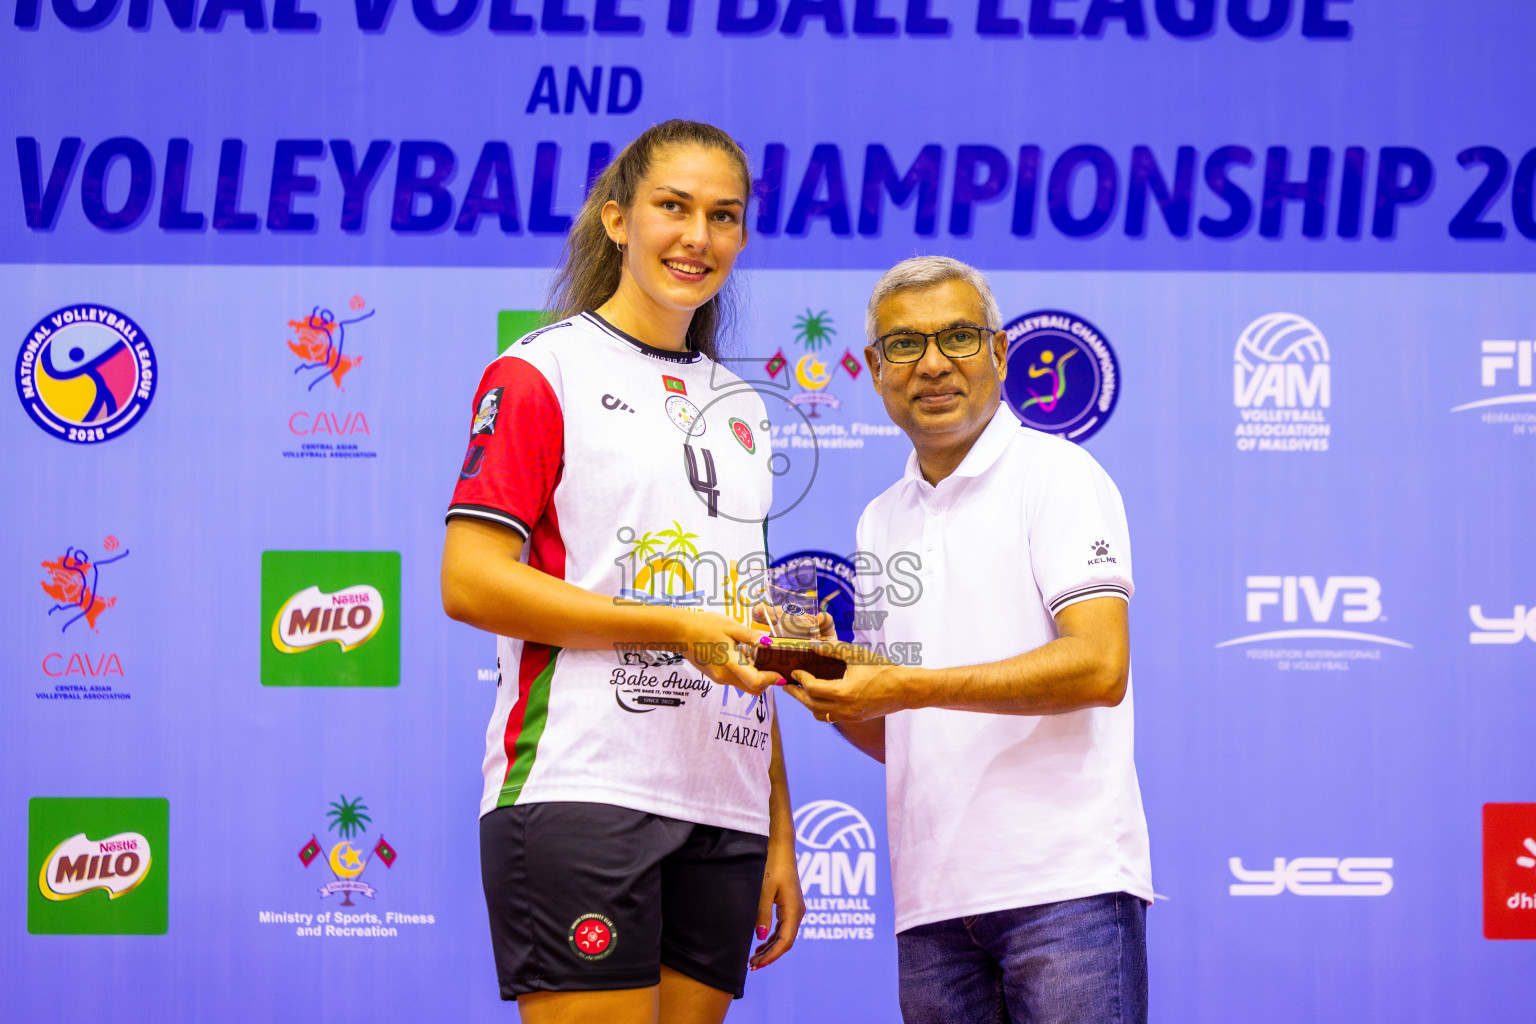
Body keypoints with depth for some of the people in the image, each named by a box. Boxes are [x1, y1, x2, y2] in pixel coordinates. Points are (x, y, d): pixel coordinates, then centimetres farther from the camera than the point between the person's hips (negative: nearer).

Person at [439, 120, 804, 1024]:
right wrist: (678, 627, -14)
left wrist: (781, 836, 15)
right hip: (582, 790, -6)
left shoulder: (740, 408, 21)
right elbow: (470, 582, -9)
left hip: (722, 810, 6)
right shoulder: (542, 373, 1)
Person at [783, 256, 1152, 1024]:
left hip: (1065, 876, -6)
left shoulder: (1057, 475, 0)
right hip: (932, 897, 6)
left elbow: (1100, 666, -14)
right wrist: (829, 684, 1)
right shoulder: (880, 521, 19)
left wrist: (908, 686, -18)